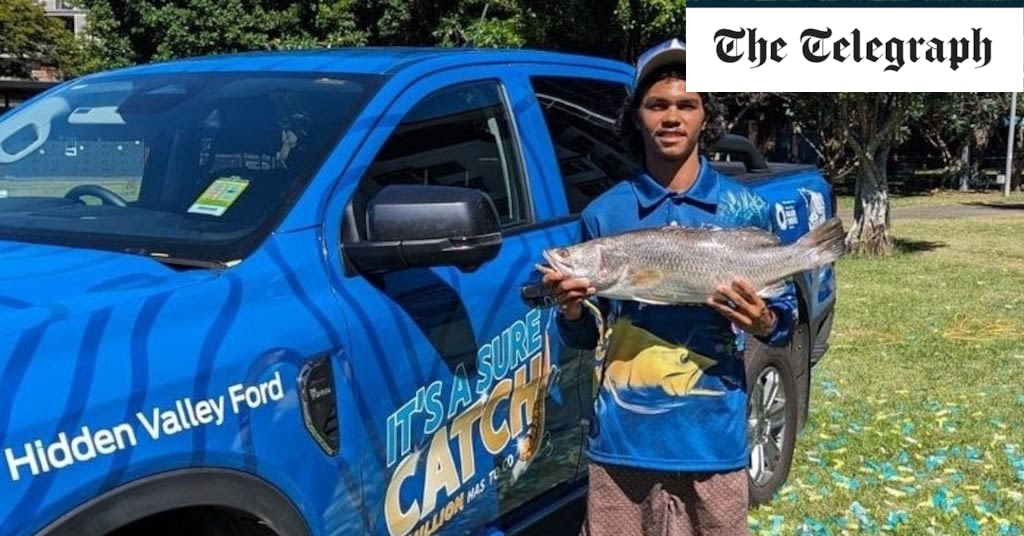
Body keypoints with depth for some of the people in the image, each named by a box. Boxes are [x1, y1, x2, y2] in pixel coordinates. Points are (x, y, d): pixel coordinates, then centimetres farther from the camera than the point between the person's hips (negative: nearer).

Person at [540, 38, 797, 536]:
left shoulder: (746, 210, 1)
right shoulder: (603, 213, 3)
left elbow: (785, 322, 7)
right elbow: (584, 338, 10)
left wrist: (763, 323, -15)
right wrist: (571, 310, -12)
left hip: (713, 437, 0)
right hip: (622, 438, 1)